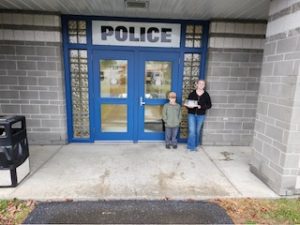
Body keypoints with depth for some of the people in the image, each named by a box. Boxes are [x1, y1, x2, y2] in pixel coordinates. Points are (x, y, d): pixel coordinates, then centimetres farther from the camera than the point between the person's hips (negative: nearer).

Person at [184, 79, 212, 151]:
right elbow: (187, 103, 2)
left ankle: (195, 145, 26)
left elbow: (209, 105, -2)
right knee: (192, 130, -5)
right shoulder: (192, 94, -3)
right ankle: (191, 146, 7)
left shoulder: (206, 95, -2)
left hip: (201, 115, 1)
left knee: (197, 131, 12)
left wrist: (201, 107, -17)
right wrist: (188, 106, -21)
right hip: (192, 114, -1)